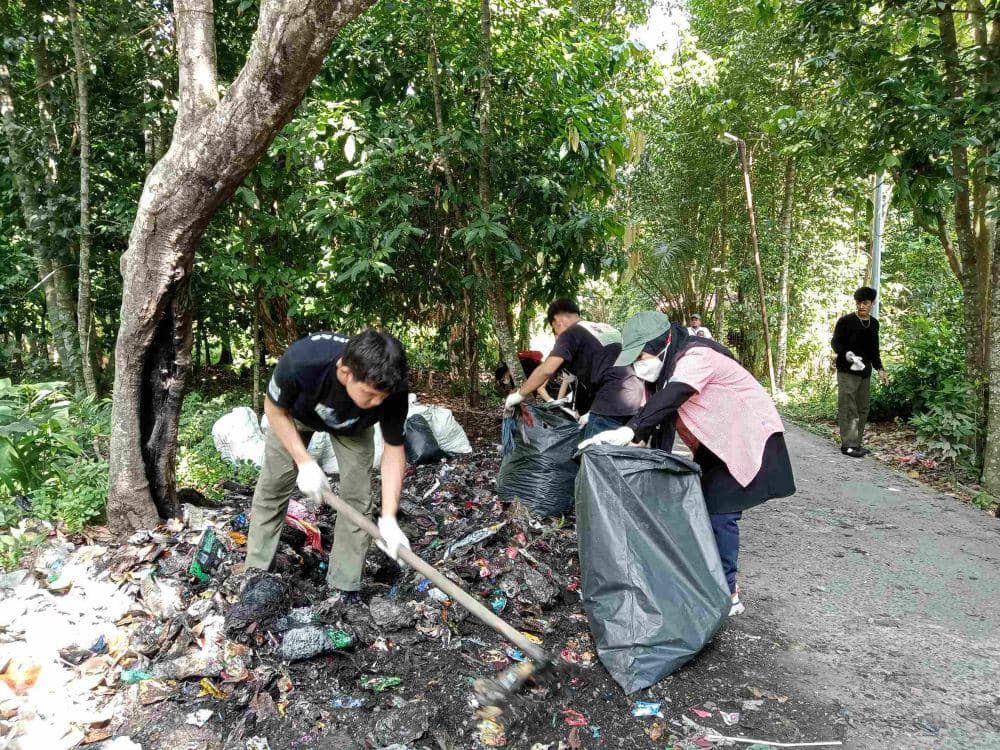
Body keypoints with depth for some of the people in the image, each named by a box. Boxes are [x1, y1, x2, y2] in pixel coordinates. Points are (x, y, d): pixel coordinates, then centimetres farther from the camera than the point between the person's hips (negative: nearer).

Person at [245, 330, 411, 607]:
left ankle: (344, 587, 5)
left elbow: (394, 450, -24)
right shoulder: (301, 361, -45)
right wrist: (305, 462, -29)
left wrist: (388, 519, -33)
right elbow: (275, 409, -23)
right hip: (294, 412, 0)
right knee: (272, 487, 2)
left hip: (352, 426, 1)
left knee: (356, 497, -8)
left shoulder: (391, 391, -39)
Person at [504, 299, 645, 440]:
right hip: (636, 397, 8)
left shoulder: (570, 334, 0)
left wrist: (519, 394, 2)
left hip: (611, 403, -8)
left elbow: (546, 370, -10)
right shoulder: (608, 328, 23)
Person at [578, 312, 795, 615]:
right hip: (716, 444, 9)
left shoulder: (696, 357, -26)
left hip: (749, 439, -9)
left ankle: (727, 594, -2)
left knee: (720, 515, -13)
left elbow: (671, 397, -43)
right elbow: (660, 413, 3)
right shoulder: (668, 366, 3)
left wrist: (630, 430, -53)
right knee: (704, 509, 11)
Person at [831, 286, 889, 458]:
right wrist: (847, 354, -23)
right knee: (848, 408, -9)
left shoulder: (874, 324, 15)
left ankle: (856, 443, 17)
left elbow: (874, 350, 23)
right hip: (847, 371, -7)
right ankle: (848, 445, -8)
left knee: (862, 409, 9)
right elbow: (835, 343, -4)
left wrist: (879, 368, 14)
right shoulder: (846, 321, -5)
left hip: (865, 372, 7)